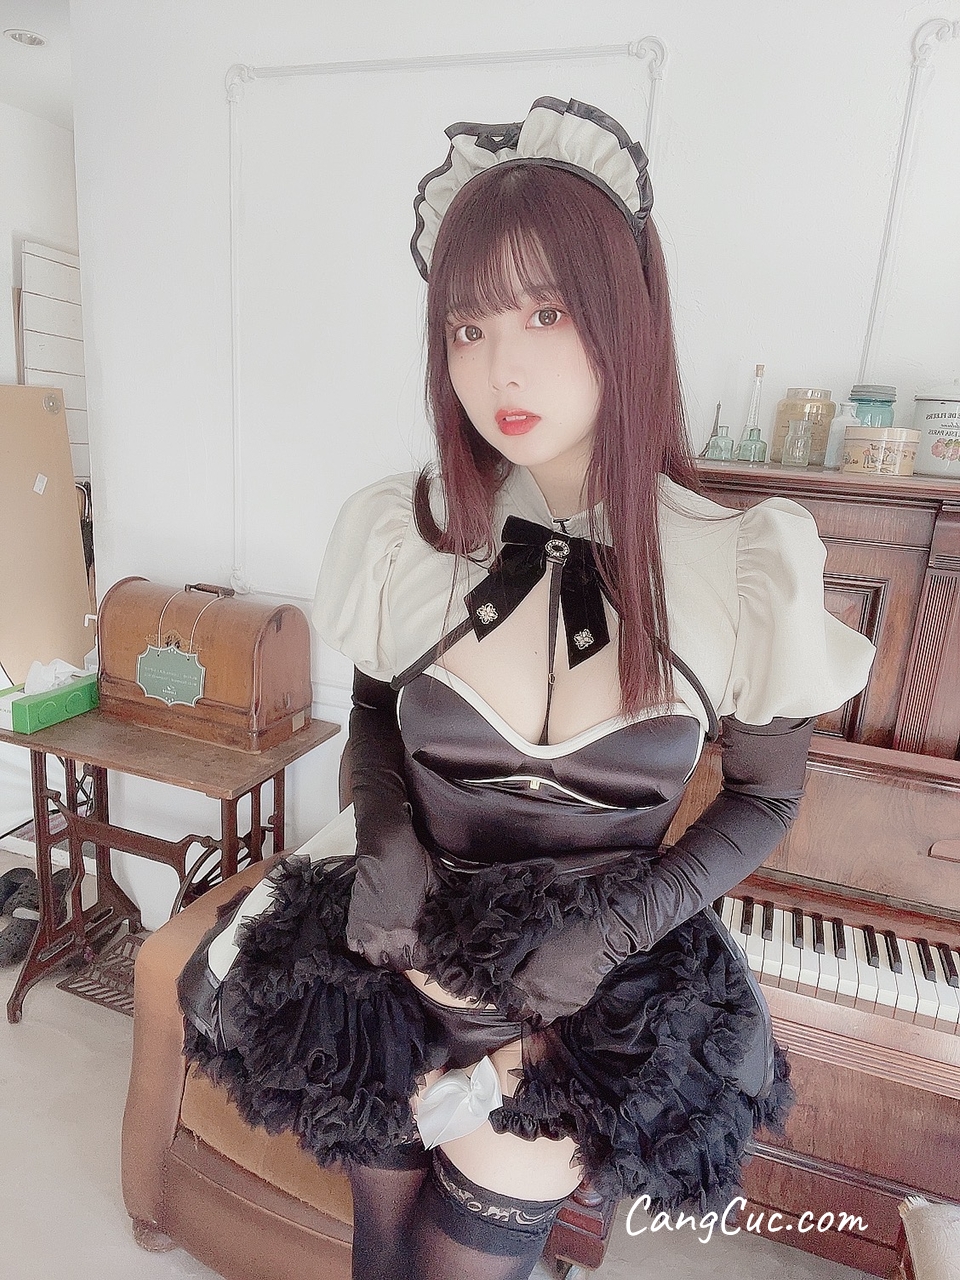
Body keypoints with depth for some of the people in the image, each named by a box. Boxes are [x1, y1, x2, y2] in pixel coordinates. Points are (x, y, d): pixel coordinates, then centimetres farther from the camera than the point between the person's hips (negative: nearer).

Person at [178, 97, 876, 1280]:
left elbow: (765, 801, -4)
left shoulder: (740, 569, -19)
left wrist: (621, 926, -17)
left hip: (577, 989, -1)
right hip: (401, 946, 2)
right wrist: (386, 840, -14)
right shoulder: (401, 536, -14)